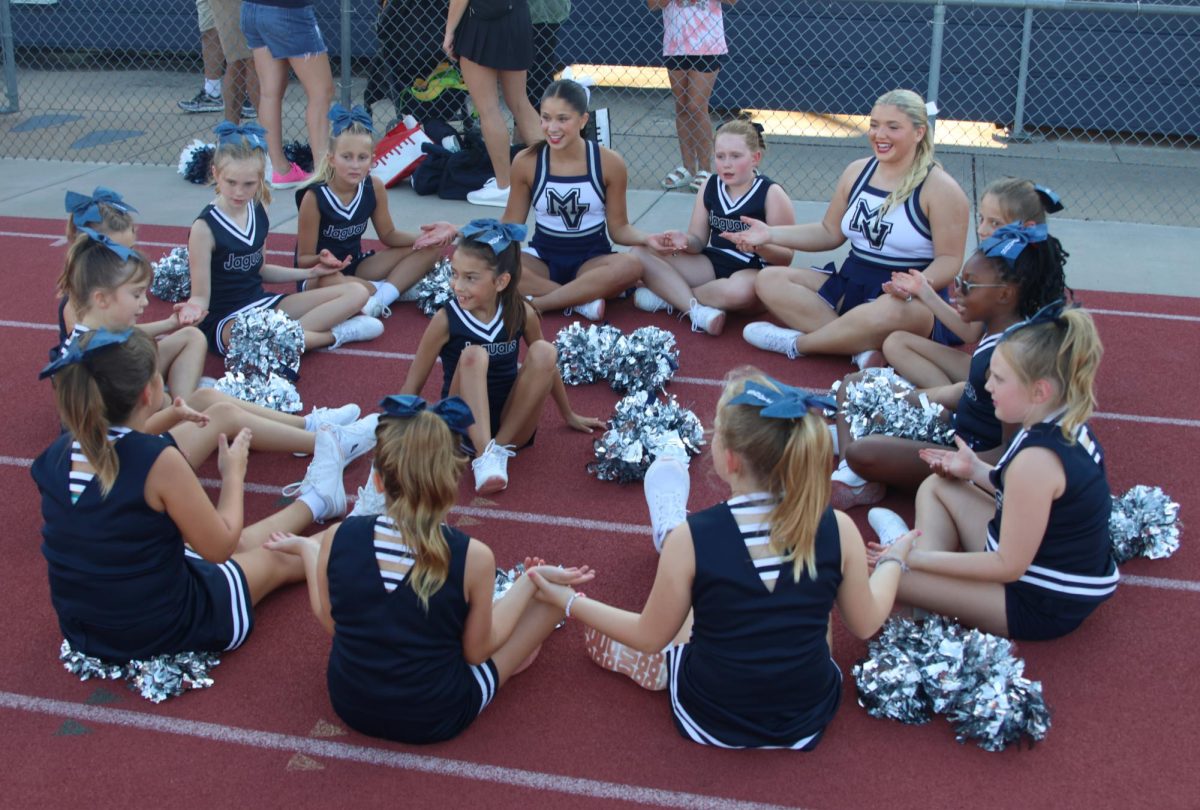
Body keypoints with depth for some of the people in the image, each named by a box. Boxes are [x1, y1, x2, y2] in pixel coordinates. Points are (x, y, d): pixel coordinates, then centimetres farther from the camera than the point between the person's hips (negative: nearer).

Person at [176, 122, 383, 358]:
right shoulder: (205, 227, -15)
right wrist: (193, 308, -36)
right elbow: (201, 296, -13)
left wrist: (310, 272, 19)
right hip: (225, 322, -7)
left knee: (357, 293, 0)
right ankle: (334, 334, -17)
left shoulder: (258, 212, 4)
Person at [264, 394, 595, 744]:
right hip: (436, 720, -3)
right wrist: (531, 580, -1)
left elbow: (330, 622, -2)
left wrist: (304, 547, 12)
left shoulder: (337, 538, -20)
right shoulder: (473, 557, -26)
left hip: (350, 705, 3)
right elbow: (476, 651, -11)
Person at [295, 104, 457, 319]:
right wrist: (322, 259, -38)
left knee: (430, 247, -4)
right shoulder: (314, 196, -21)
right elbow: (303, 260, -14)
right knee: (328, 282, -44)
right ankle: (392, 289, -17)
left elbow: (388, 235, 7)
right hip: (318, 275, -6)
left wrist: (424, 237, -12)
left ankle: (379, 298, -23)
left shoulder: (374, 187, -8)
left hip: (355, 267, 6)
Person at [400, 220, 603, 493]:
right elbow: (413, 384, -5)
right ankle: (484, 455, -38)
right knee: (473, 355, -29)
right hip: (464, 427, -2)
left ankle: (500, 448, -19)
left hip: (512, 426, 3)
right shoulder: (446, 320, -12)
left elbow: (547, 365, 11)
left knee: (544, 352, -21)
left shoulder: (521, 314, -5)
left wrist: (569, 416, 22)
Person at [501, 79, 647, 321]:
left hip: (591, 261, 0)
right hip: (542, 258, 0)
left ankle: (534, 303, -28)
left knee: (631, 266, -36)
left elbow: (618, 227, -1)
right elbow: (510, 224, 4)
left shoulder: (609, 163, -8)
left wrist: (648, 239, -21)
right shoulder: (526, 162, -7)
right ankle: (582, 299, -28)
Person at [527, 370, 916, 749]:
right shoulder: (838, 529, -19)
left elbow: (651, 638, -10)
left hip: (709, 723, -2)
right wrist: (892, 560, 16)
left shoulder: (690, 539, -24)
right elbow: (865, 623, -3)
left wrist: (570, 601, 3)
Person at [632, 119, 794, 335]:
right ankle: (698, 310, -27)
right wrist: (685, 241, -19)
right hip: (713, 264, 6)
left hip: (755, 272, -5)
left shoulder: (771, 194, -11)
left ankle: (667, 295, -19)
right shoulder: (710, 186, 4)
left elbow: (785, 257, -11)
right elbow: (699, 241, 6)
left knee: (740, 289, -43)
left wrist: (760, 245, -32)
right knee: (641, 253, -10)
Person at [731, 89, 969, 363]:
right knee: (769, 280, -10)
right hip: (850, 286, 7)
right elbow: (830, 233, 16)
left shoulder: (939, 188, -10)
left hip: (912, 302, -6)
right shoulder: (857, 172, 8)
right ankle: (866, 348, -27)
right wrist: (771, 234, 3)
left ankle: (797, 343, -19)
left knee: (889, 311, -43)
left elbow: (949, 260, -13)